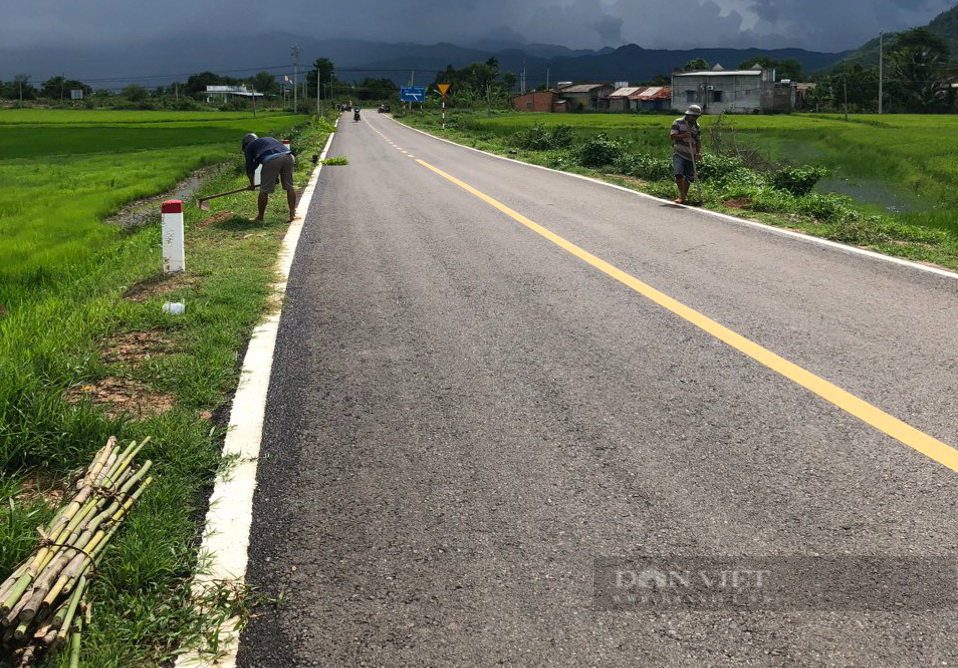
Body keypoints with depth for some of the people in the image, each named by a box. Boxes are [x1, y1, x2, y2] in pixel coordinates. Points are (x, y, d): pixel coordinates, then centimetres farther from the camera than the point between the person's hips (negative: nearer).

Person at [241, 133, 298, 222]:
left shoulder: (249, 147, 25)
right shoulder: (269, 139, 40)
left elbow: (250, 168, 21)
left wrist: (252, 184, 32)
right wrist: (276, 177, 47)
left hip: (272, 160, -5)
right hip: (288, 157, 5)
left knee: (264, 190, 4)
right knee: (289, 187, 14)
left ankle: (260, 217, 11)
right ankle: (293, 214, 13)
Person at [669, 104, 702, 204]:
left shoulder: (696, 126, 14)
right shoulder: (678, 122, -2)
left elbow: (698, 141, 18)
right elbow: (672, 136, -7)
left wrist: (699, 152, 3)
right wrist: (683, 136, -24)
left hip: (690, 155, 5)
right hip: (679, 153, -5)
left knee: (689, 177, 4)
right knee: (678, 174, -20)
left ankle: (684, 196, 17)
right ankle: (682, 195, -13)